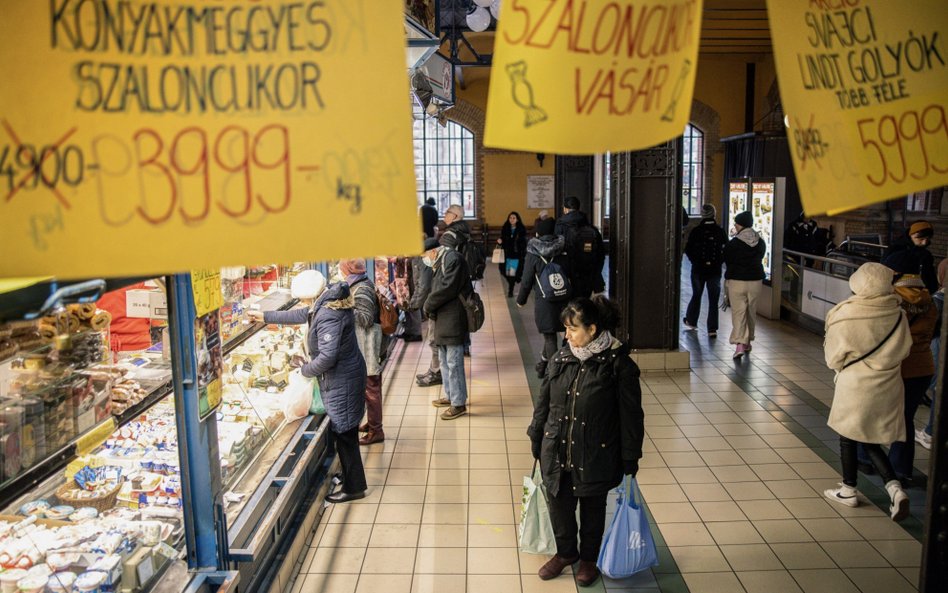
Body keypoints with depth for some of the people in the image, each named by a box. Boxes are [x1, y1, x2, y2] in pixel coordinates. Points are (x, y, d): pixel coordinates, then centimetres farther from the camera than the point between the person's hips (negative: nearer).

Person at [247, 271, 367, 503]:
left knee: (343, 433, 1)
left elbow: (327, 356, -30)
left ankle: (353, 488, 14)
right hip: (344, 376, 10)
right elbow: (301, 315, 21)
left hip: (341, 381, -10)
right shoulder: (327, 303, 5)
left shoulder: (328, 315, -26)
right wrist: (265, 316, 26)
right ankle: (350, 478, 34)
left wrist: (306, 370, -12)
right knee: (344, 431, 20)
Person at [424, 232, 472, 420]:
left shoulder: (452, 258, -12)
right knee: (445, 360, 18)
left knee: (453, 362, -5)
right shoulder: (441, 261, 17)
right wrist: (431, 308, -4)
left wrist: (428, 306, -7)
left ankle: (459, 403, 3)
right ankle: (451, 395, 31)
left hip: (453, 320, -10)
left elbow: (447, 288, -20)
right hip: (443, 319, 10)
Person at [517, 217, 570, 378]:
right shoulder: (564, 250, 0)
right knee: (551, 334, 17)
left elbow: (527, 280, -4)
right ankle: (543, 365, 30)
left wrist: (521, 299, 10)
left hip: (544, 301, -3)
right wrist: (570, 296, 18)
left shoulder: (533, 254, -8)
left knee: (550, 337, 5)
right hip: (563, 299, 3)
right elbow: (571, 274, 7)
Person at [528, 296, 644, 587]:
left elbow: (631, 417, -10)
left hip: (596, 458, -3)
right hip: (557, 454, 4)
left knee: (593, 510, 17)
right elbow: (543, 404, 6)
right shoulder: (560, 359, -4)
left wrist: (630, 461, -6)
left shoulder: (618, 364, -16)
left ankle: (589, 558, 42)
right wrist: (536, 442, 11)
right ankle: (566, 552, 44)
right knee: (559, 507, 17)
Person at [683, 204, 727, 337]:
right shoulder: (720, 231, -6)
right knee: (713, 300, 4)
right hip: (715, 270, -1)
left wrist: (696, 261, 9)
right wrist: (719, 262, 8)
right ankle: (712, 329, 2)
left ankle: (691, 321, 32)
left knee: (696, 296, 20)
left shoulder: (695, 231, -7)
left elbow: (688, 250, -5)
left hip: (698, 269, 1)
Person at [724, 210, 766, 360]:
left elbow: (727, 261, -2)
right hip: (755, 280, 5)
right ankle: (748, 342, 29)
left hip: (736, 281, -4)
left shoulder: (733, 243, -12)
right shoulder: (761, 243, 2)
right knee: (751, 312, 16)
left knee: (738, 312, -4)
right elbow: (759, 259, 12)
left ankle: (739, 344, -16)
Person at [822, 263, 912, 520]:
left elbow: (833, 358, -9)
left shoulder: (846, 318, -19)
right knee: (871, 441, 17)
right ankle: (895, 489, 4)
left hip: (855, 387, -4)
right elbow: (904, 350, 4)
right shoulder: (897, 315, -9)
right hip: (887, 388, 4)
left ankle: (849, 490, 26)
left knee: (848, 438, 14)